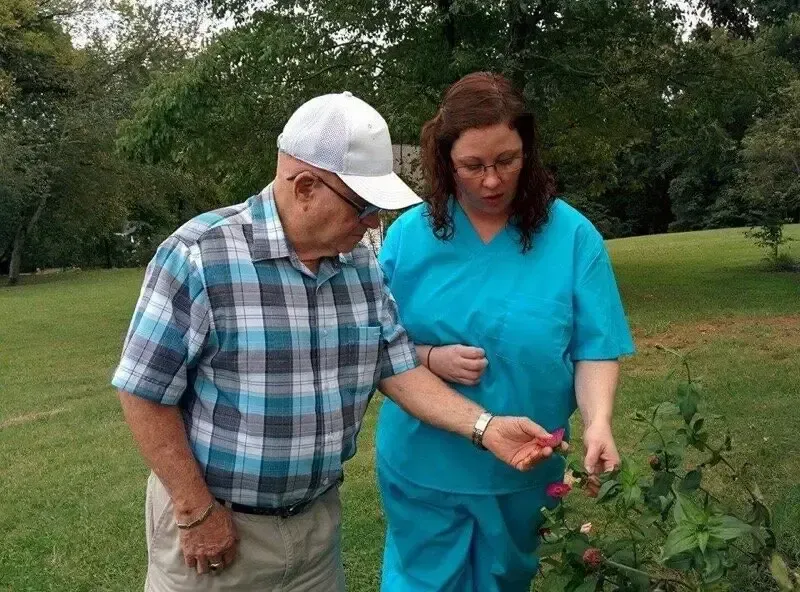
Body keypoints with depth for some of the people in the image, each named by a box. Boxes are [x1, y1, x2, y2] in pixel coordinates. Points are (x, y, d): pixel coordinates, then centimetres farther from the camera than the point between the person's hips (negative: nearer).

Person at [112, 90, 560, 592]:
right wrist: (196, 512, -14)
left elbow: (400, 370, 2)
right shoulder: (199, 257, -19)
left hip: (319, 517, 6)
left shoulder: (363, 265, 0)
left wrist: (485, 427, -10)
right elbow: (147, 393, -16)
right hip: (213, 518, -5)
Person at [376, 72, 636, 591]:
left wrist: (598, 421, -27)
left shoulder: (572, 236, -10)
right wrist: (430, 359, -21)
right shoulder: (409, 234, -8)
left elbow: (596, 350, -10)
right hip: (425, 468, 0)